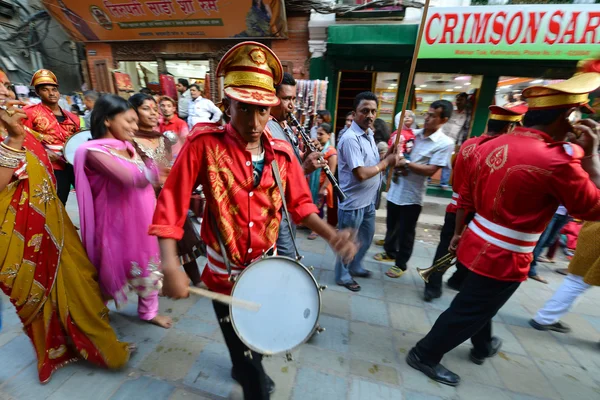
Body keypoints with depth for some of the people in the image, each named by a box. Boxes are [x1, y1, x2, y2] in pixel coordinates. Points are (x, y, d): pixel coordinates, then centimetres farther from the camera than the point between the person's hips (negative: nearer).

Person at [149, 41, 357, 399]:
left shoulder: (282, 152, -5)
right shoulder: (204, 145, -15)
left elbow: (300, 203, 0)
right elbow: (171, 205, -14)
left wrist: (331, 235, -14)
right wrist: (171, 266, -23)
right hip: (225, 272, -3)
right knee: (244, 349, 16)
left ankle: (245, 368, 64)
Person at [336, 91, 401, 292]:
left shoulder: (369, 134, 8)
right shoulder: (351, 138, -22)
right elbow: (361, 174, -28)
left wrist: (388, 155, -3)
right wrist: (386, 162, -16)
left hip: (368, 200, 9)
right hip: (353, 202, -9)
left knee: (366, 237, 24)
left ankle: (355, 267, 46)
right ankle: (343, 276, 32)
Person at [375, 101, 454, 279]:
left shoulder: (445, 143, -10)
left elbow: (430, 170, -18)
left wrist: (406, 163, -20)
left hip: (412, 195, -5)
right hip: (395, 189, 5)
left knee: (406, 232, 8)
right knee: (391, 225, 19)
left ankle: (401, 264, 27)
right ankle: (390, 252, 42)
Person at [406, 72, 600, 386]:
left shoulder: (488, 146, 0)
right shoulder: (557, 161, -21)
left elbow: (466, 199, 5)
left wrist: (458, 233, 16)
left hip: (476, 245, 8)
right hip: (503, 259, -7)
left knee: (480, 303, 29)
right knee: (468, 312, 11)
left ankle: (483, 346, 56)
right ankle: (424, 355, 29)